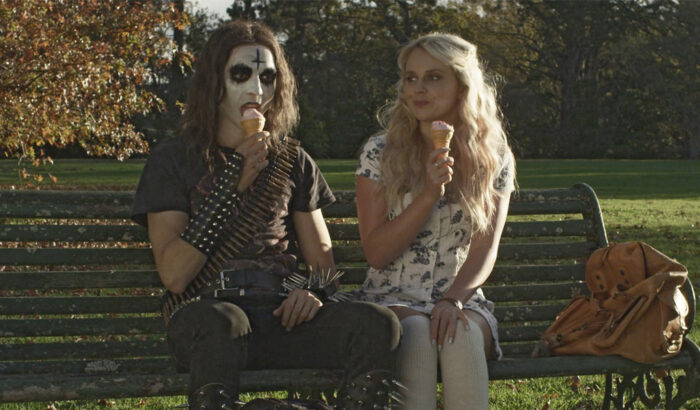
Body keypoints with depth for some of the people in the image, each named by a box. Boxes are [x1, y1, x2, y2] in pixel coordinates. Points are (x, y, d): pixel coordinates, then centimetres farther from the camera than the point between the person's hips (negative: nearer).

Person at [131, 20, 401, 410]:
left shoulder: (292, 160, 20)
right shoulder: (174, 158, 9)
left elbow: (322, 257, 22)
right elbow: (173, 274, -3)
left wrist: (314, 290, -4)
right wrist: (233, 183, -7)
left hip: (281, 315, 4)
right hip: (206, 309, -3)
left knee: (378, 323, -26)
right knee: (223, 323, -41)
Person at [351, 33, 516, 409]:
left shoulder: (494, 159, 5)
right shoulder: (380, 152, 1)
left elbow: (485, 250, -2)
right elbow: (375, 253, -5)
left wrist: (452, 300, -22)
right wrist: (429, 195, -16)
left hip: (461, 299, 1)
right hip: (393, 300, -1)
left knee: (462, 333, -34)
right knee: (415, 331, -35)